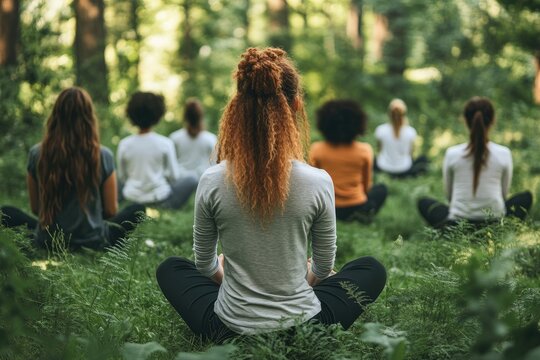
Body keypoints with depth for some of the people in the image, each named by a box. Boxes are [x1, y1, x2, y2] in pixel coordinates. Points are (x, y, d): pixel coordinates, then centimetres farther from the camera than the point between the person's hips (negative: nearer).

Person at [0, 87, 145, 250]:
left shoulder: (37, 154, -10)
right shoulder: (103, 156, -14)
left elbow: (35, 208, 1)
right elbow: (111, 211, -5)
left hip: (47, 242, 0)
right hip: (92, 242, 0)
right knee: (138, 209, 20)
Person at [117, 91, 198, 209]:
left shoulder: (124, 144, -7)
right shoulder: (165, 143, -13)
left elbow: (122, 177, 4)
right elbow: (174, 176, -5)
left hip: (131, 199, 2)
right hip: (160, 200, -2)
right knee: (191, 180, 22)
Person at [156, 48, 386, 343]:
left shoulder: (212, 182, -15)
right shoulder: (318, 182, -17)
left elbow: (204, 265, 2)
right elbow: (323, 268, 0)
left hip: (228, 330, 1)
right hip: (304, 330, 0)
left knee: (170, 269, 30)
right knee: (372, 270, 27)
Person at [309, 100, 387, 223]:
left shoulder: (316, 150, -13)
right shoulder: (365, 150, -13)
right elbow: (367, 184, 2)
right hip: (357, 206, 1)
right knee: (381, 188, 29)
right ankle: (365, 212, 4)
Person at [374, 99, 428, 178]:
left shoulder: (380, 130, -25)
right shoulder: (410, 132, -24)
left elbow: (379, 148, -6)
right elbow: (411, 151, -7)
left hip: (384, 167, -1)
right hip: (404, 167, 1)